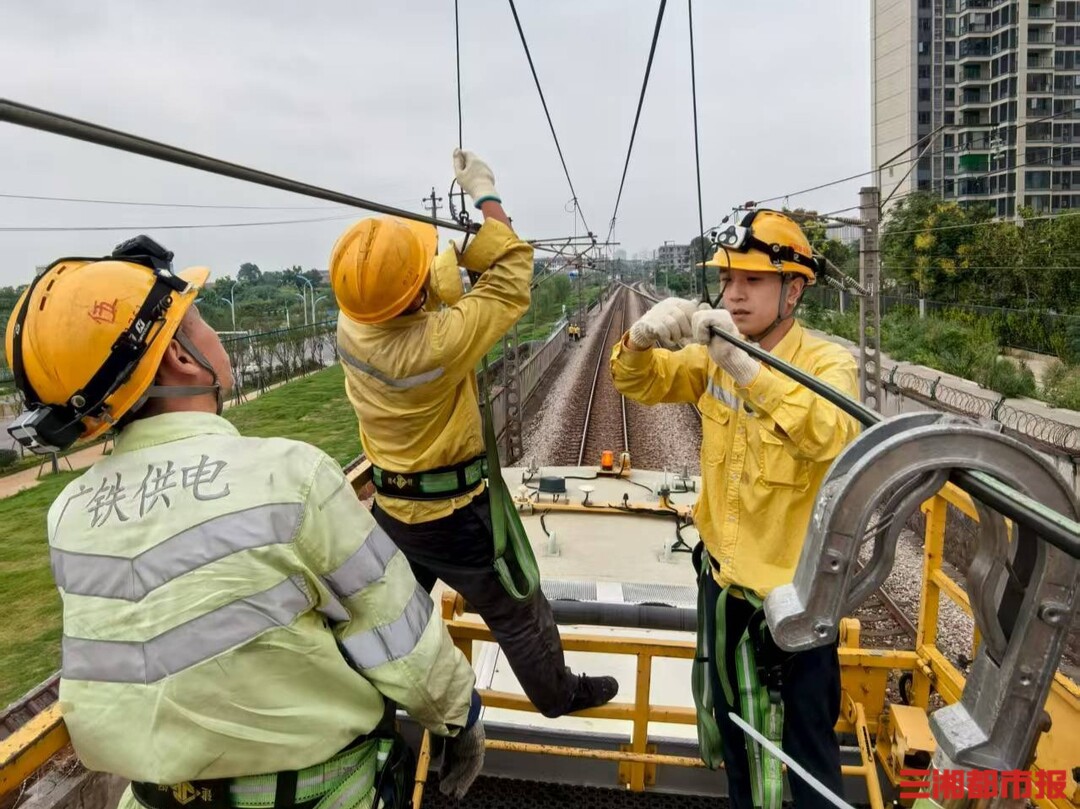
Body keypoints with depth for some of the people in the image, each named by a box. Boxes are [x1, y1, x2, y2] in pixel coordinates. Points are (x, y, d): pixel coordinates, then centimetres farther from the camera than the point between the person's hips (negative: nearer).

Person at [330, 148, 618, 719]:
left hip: (391, 507, 7)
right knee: (518, 615, 17)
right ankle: (558, 694, 38)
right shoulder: (435, 345, -34)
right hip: (452, 514, -6)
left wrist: (467, 231, 6)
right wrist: (487, 196, -11)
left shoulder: (350, 326, -13)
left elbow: (441, 281, 5)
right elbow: (510, 284, -20)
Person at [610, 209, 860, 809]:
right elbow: (639, 382, -5)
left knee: (807, 739, 13)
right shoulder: (714, 356, -3)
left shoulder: (826, 364, -19)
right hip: (724, 574, 6)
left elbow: (833, 439, -38)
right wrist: (643, 336, -26)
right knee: (731, 719, 26)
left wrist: (745, 366, -47)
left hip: (796, 586, -5)